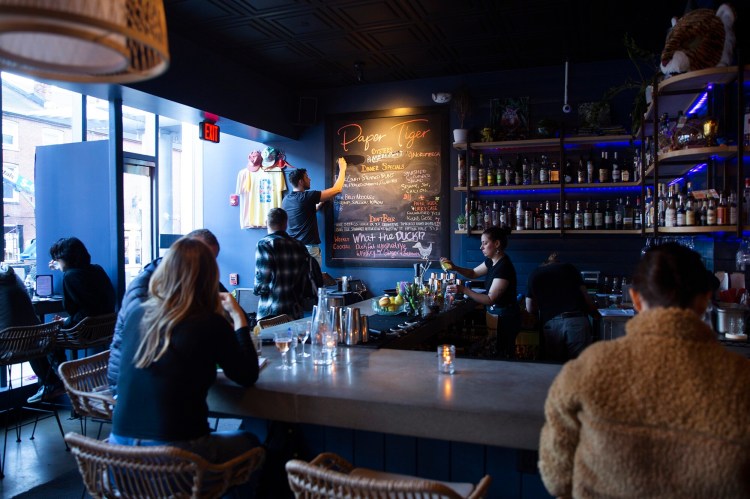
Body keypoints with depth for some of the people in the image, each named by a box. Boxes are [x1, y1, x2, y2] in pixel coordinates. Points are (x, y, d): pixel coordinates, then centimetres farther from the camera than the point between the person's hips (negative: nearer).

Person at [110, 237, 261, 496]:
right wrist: (239, 318, 5)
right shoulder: (211, 324, -13)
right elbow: (247, 376, 0)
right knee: (250, 442, 24)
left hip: (120, 447, 6)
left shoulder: (135, 315, 1)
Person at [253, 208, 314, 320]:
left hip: (271, 312, -6)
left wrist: (256, 289, 6)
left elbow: (262, 281, -14)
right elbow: (306, 279, 11)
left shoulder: (264, 245, -9)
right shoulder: (299, 246, 8)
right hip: (295, 311, 6)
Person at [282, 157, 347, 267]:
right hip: (309, 247, -7)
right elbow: (337, 189, -11)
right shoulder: (307, 196, -13)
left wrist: (320, 202, 21)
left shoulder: (286, 199, 9)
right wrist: (342, 169, 1)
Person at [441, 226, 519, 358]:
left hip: (506, 318, -9)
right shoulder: (492, 261, 3)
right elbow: (474, 273, 17)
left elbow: (490, 299, -24)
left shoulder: (504, 267, -23)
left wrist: (464, 290, -28)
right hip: (496, 316, 9)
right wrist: (454, 267, 0)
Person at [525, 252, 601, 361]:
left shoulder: (534, 274, 18)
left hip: (550, 324, 1)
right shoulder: (569, 268, 15)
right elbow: (586, 297, 12)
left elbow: (530, 309, 18)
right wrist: (598, 316, 25)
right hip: (576, 321, -1)